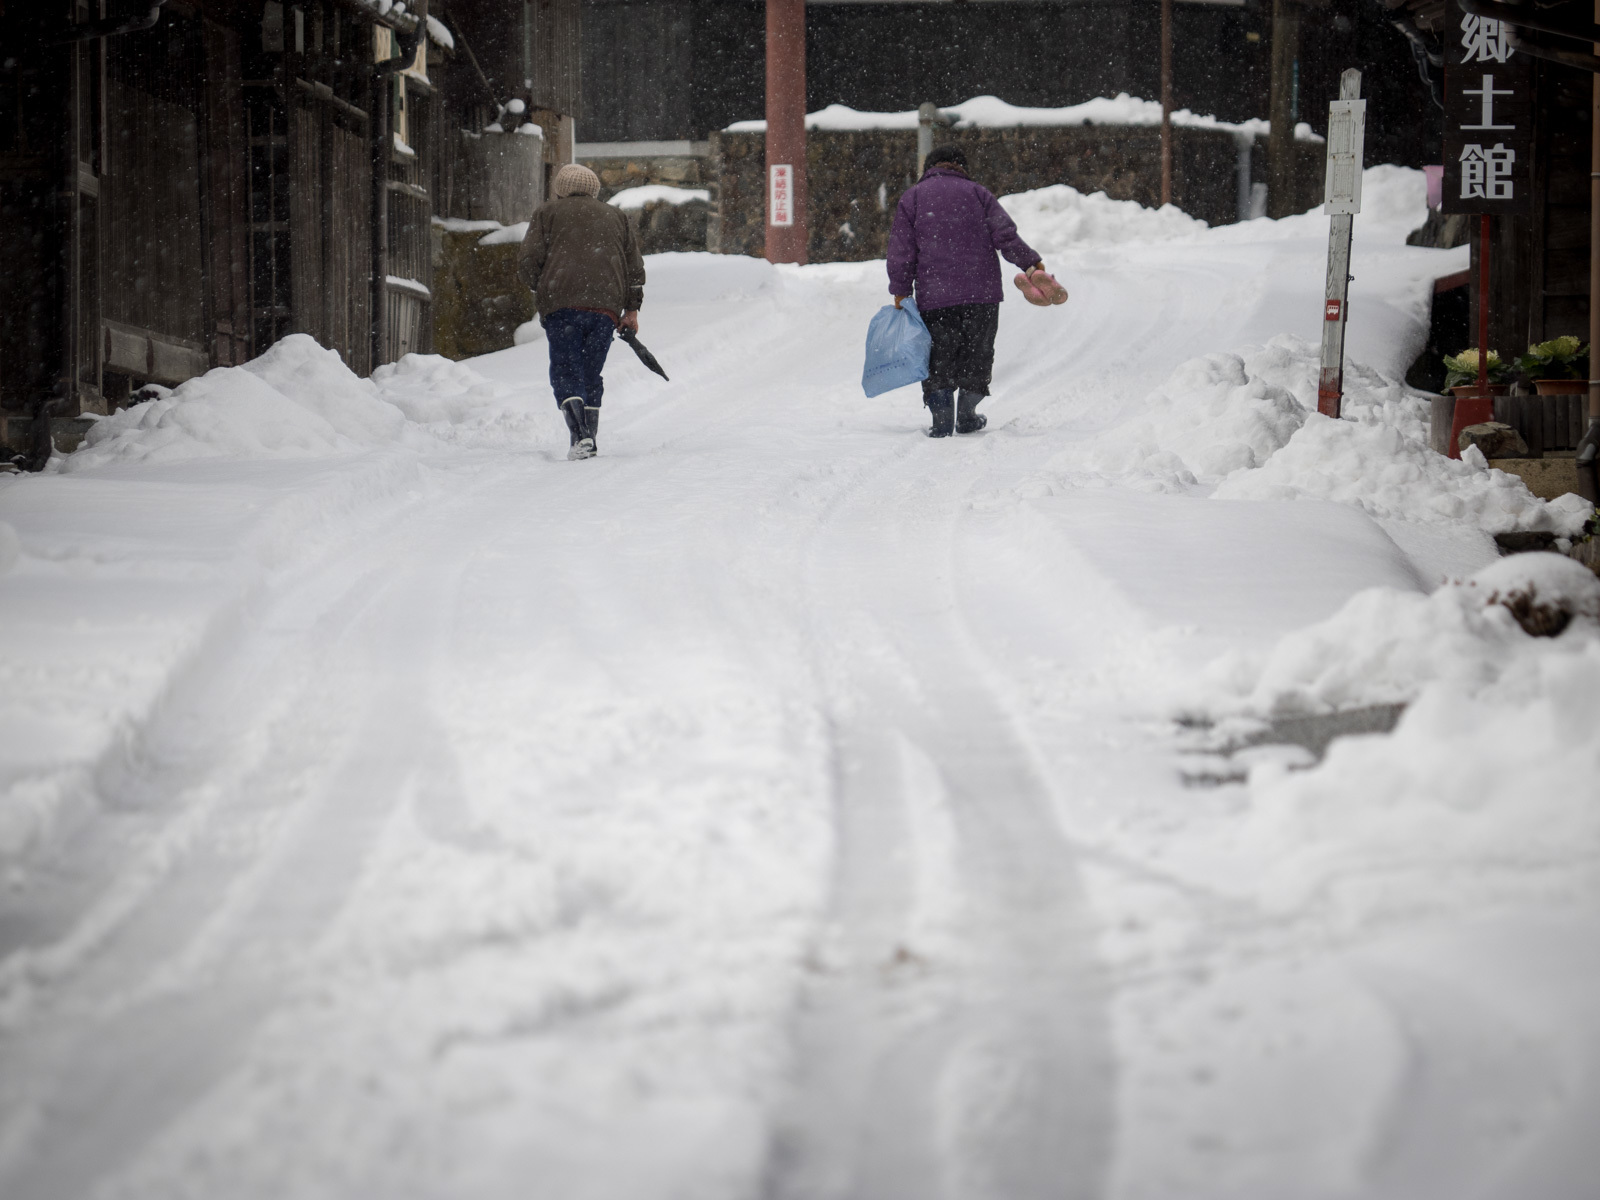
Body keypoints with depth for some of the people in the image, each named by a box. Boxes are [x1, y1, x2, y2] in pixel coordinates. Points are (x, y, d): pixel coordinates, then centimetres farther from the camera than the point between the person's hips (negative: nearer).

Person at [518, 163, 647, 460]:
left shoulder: (547, 214, 13)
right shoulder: (615, 217, 23)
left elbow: (528, 263, 4)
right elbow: (634, 267, 18)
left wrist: (543, 290, 20)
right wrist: (631, 309, 19)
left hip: (562, 304, -3)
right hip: (607, 307, 3)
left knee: (566, 372, -3)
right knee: (591, 375, 13)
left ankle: (580, 435, -22)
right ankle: (590, 440, 8)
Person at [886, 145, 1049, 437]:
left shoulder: (912, 198, 8)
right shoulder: (978, 193, 8)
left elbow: (901, 251, 2)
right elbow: (1005, 236, -2)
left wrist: (900, 291, 4)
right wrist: (1031, 263, 6)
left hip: (934, 296, 0)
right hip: (982, 293, 0)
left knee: (938, 358, 5)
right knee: (976, 352, 14)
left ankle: (942, 419, -6)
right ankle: (967, 415, 16)